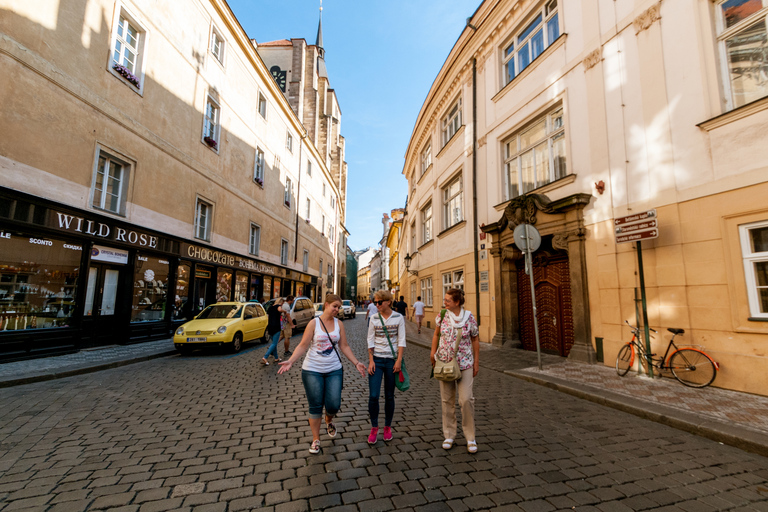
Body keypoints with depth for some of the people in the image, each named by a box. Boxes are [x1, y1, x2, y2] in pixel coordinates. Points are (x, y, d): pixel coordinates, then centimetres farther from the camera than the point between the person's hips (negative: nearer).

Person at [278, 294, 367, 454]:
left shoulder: (339, 324, 2)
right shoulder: (314, 323, -7)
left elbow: (344, 346, 7)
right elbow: (303, 346, -7)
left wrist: (356, 363, 3)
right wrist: (290, 361, -19)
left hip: (334, 370, 3)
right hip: (312, 371, -2)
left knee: (334, 405, -1)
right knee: (315, 406, 5)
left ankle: (329, 420, 35)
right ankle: (316, 439, 26)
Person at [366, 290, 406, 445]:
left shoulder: (398, 318, -2)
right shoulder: (374, 318, 2)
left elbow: (401, 341, -3)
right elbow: (370, 341, 2)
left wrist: (399, 360, -10)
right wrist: (371, 360, -5)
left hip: (392, 360, -1)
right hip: (376, 360, 1)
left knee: (389, 396, 9)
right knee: (373, 396, -3)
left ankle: (388, 427, 28)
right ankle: (374, 428, 17)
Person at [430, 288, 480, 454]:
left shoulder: (469, 317, -9)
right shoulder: (442, 315, -5)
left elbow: (475, 340, 1)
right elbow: (436, 334, 10)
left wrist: (476, 362, 3)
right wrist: (433, 351, 0)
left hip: (465, 364, -2)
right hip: (444, 362, 2)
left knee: (466, 399, -6)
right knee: (447, 400, 10)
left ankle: (470, 437, 14)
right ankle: (449, 436, 25)